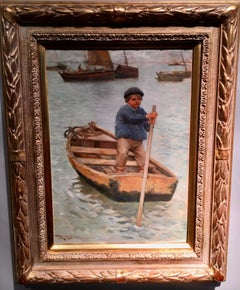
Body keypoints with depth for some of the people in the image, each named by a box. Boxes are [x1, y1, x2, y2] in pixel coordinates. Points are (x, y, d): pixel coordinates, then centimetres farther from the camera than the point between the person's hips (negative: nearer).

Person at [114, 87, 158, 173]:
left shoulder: (141, 111, 10)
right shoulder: (124, 109, -9)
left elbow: (146, 127, 8)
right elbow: (132, 118, -28)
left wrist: (150, 123, -16)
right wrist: (147, 116, -35)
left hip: (138, 140, 6)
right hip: (124, 138, -6)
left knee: (142, 156, 5)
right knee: (123, 153, -24)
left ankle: (142, 172, 25)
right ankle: (118, 171, -8)